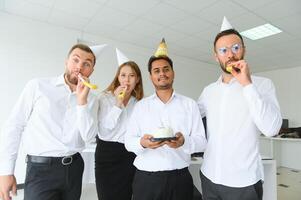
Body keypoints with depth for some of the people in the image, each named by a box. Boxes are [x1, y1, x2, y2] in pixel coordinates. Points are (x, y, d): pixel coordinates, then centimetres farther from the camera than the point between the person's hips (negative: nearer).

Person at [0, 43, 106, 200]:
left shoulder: (91, 99, 1)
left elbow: (88, 136, -8)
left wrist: (82, 100, -16)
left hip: (74, 167, 3)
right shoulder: (38, 86, -4)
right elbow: (13, 126, -2)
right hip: (41, 169, -3)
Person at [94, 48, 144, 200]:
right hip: (107, 153, -2)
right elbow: (104, 129, -14)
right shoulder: (105, 98, -4)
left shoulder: (139, 102, 5)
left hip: (130, 155, 3)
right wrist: (118, 103, -18)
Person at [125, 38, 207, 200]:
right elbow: (129, 141, 1)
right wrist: (142, 143, -20)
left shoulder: (190, 104, 3)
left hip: (179, 178, 0)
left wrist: (184, 142, -22)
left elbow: (201, 141, -2)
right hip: (145, 178, 1)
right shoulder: (140, 106, 5)